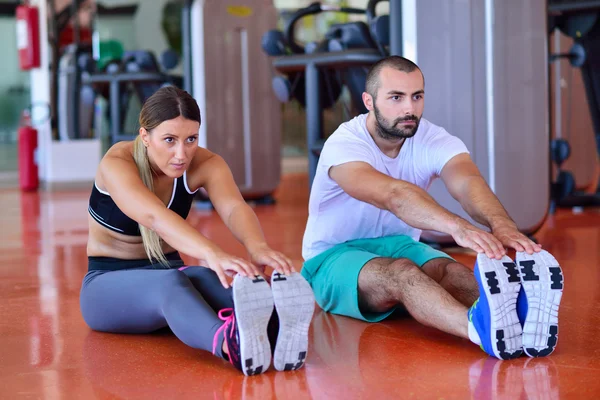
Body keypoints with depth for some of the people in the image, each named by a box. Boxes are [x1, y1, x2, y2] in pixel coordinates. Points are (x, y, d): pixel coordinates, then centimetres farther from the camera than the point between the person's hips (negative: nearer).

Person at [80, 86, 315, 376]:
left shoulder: (204, 164, -11)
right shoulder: (116, 164, -24)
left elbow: (234, 208, -33)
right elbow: (153, 216, -44)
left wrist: (257, 247, -56)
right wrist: (212, 254, -62)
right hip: (108, 285, -3)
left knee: (203, 279, -35)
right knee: (170, 283, -39)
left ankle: (270, 331, -68)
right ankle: (228, 342, -72)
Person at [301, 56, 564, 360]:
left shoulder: (435, 141, -8)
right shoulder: (343, 146, -23)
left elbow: (467, 183, -31)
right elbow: (393, 195, -43)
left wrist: (502, 225, -54)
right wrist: (457, 227, -61)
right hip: (335, 257, -5)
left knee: (450, 271, -31)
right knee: (401, 272, -39)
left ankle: (516, 312, -63)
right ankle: (481, 327, -69)